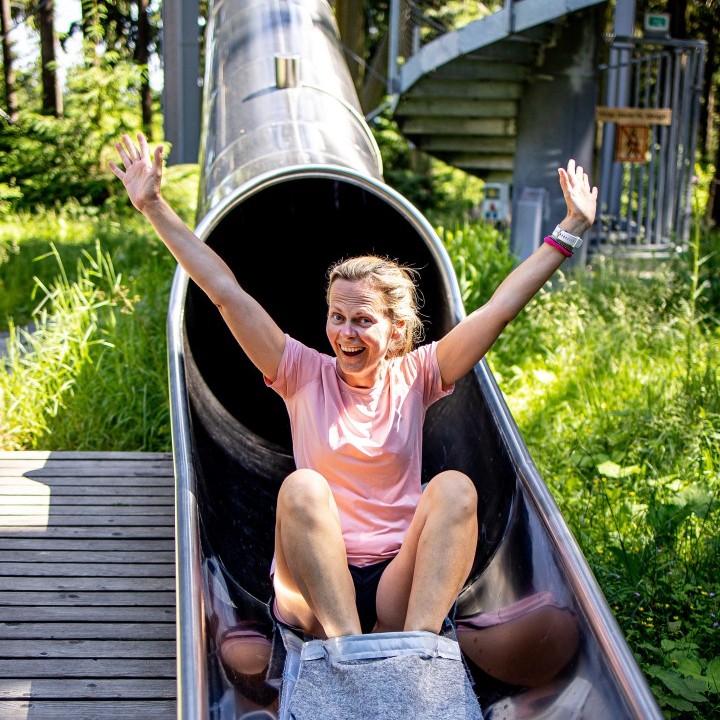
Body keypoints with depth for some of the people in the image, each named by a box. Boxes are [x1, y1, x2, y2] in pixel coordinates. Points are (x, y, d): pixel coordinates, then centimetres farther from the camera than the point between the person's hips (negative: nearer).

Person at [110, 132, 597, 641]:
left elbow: (501, 307, 5)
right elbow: (225, 293, 2)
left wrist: (571, 230, 4)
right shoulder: (306, 374, 7)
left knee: (455, 487, -26)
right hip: (313, 583, -1)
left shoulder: (414, 377, 9)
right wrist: (154, 206, -1)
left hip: (403, 583, 1)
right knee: (303, 486, -30)